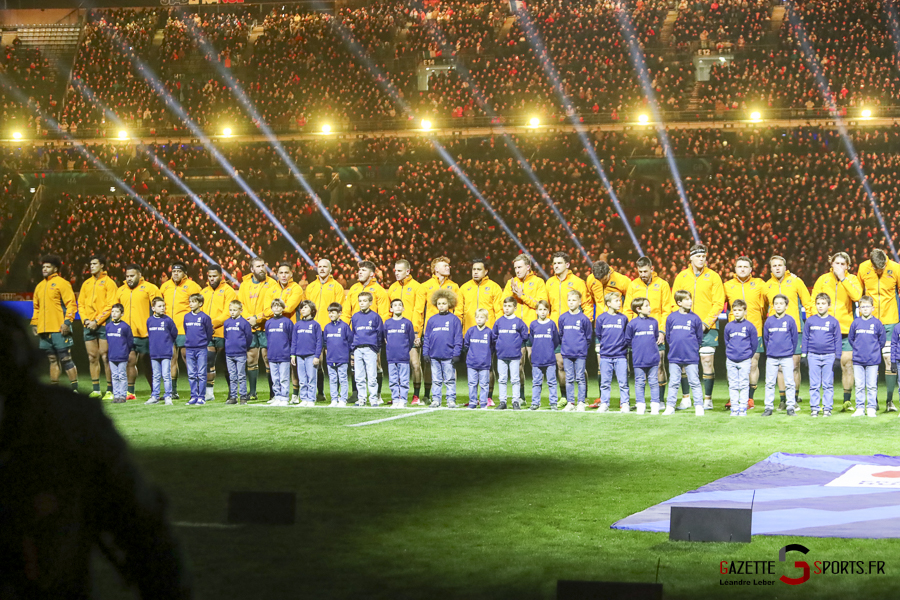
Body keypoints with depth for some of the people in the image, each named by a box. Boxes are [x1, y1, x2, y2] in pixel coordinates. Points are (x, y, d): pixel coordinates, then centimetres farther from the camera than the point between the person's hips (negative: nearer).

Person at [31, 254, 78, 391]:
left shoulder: (62, 283, -3)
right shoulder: (40, 286, 18)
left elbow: (71, 304, -8)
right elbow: (36, 307, 25)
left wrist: (67, 322, -16)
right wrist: (34, 323, 16)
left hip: (59, 330, -6)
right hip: (45, 330, 6)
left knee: (65, 359, -7)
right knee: (53, 360, 9)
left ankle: (74, 388, -5)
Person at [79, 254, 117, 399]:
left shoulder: (108, 282, -1)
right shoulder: (86, 283, 16)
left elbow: (111, 305, -8)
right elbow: (81, 303, 15)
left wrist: (97, 321, -13)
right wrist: (85, 319, -2)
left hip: (103, 324, -5)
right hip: (89, 326, 5)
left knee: (105, 357, -7)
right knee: (92, 357, 6)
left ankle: (110, 390, -5)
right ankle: (95, 390, 11)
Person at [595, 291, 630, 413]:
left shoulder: (623, 318, 4)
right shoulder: (601, 318, 3)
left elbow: (627, 336, 12)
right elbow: (598, 334, 12)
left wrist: (623, 344, 6)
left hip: (621, 356, 0)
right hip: (605, 355, 0)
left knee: (623, 382, -3)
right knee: (605, 383, 6)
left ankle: (625, 404, 3)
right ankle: (604, 404, 13)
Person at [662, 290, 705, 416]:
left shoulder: (695, 318, 0)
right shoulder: (671, 317, 3)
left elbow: (699, 337, 9)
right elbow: (668, 336, 12)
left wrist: (692, 348, 9)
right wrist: (674, 346, 9)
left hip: (691, 357, -1)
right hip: (674, 357, 1)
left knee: (694, 382, 1)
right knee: (673, 383, 8)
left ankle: (699, 407, 6)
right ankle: (670, 407, 13)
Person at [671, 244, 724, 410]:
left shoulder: (713, 276, 3)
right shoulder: (681, 277, 9)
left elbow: (718, 303, 0)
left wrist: (706, 323, -9)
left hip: (707, 327, -2)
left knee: (707, 362, -6)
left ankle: (707, 399, 2)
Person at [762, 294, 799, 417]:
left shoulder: (790, 321, -4)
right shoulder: (769, 321, 2)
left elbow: (794, 338, 4)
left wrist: (790, 351, 9)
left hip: (787, 357, -2)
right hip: (771, 357, 2)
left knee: (789, 383, 1)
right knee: (769, 383, 4)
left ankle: (791, 408, 7)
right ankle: (769, 407, 11)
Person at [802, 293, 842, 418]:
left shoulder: (833, 321, 3)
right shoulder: (810, 321, 6)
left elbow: (837, 340, 6)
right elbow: (805, 338, 10)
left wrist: (837, 357, 2)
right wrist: (804, 354, 5)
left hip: (829, 356, -1)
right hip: (813, 356, 1)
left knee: (828, 385, 3)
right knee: (814, 384, 4)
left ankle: (827, 408, 8)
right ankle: (814, 408, 8)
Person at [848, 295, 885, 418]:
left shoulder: (877, 323, -3)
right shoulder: (855, 323, 2)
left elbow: (882, 339, 8)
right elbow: (850, 338, 14)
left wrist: (875, 349, 8)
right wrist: (857, 348, 11)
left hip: (873, 361, -2)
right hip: (858, 360, 2)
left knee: (872, 386, 2)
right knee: (859, 386, 5)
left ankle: (871, 408, 8)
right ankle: (860, 408, 11)